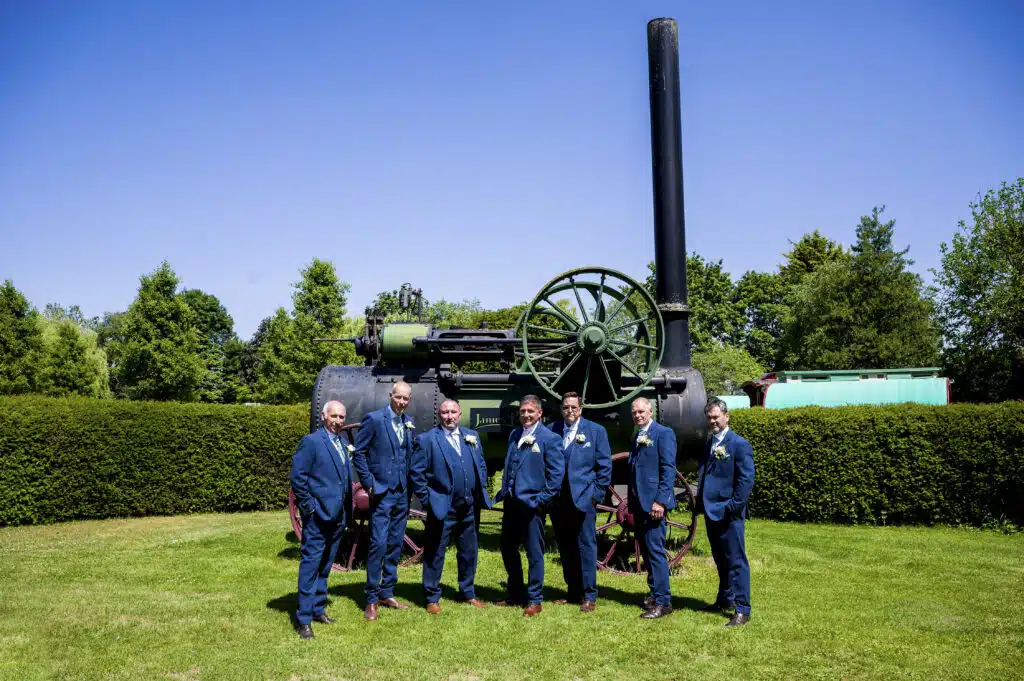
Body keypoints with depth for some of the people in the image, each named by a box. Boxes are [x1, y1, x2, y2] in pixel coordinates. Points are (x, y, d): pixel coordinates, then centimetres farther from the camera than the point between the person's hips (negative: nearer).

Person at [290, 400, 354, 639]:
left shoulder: (344, 442, 12)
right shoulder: (311, 441, -9)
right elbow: (298, 477, -12)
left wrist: (348, 510, 12)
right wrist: (309, 507, -12)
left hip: (338, 515, 7)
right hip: (318, 515, -7)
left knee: (325, 565, 15)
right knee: (311, 564, -4)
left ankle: (318, 609, 26)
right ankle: (304, 619, 1)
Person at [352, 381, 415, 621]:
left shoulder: (409, 423, 11)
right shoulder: (373, 419, -8)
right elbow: (359, 453, -7)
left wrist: (410, 486, 9)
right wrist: (369, 484, -11)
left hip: (402, 494, 6)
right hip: (381, 493, -6)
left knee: (395, 545, 11)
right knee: (378, 544, -8)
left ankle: (387, 594, 22)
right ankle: (371, 600, 1)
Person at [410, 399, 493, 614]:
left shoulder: (472, 436, 11)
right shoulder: (427, 439, -5)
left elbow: (481, 465, 18)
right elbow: (416, 472, -6)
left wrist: (481, 493, 10)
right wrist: (426, 499, -8)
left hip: (469, 507, 5)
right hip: (442, 507, -5)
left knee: (469, 552, 14)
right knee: (435, 553, 2)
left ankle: (468, 593, 28)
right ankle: (432, 598, 13)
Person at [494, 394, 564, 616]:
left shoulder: (550, 439, -8)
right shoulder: (514, 436, 13)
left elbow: (557, 472, -10)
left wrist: (543, 499, -13)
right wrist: (504, 491, 12)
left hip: (532, 503, -7)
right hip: (511, 502, 7)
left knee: (534, 553, 2)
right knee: (508, 549, 15)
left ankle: (534, 600, 14)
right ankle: (515, 594, 30)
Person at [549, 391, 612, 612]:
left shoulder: (596, 431, 2)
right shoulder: (552, 430, 7)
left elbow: (605, 465, 2)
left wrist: (597, 494, -3)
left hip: (583, 497, -3)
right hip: (559, 499, 3)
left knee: (586, 546, -2)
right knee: (565, 548, 10)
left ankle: (589, 596, 6)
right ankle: (573, 592, 22)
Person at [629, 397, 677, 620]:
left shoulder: (663, 433, -7)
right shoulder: (636, 437, 18)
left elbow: (669, 469, -13)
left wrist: (660, 501, -19)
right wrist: (631, 504, 17)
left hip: (654, 502, -8)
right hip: (638, 502, 8)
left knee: (655, 551, -8)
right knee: (646, 551, 13)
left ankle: (662, 601, -3)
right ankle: (654, 592, 23)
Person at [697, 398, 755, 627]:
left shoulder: (739, 444, -9)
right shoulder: (709, 444, 15)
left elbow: (746, 479, -14)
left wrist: (733, 507, -17)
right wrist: (701, 501, 11)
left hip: (728, 514, -8)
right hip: (711, 511, 8)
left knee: (736, 561, -4)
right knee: (720, 560, 18)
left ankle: (742, 610, 0)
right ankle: (724, 601, 30)